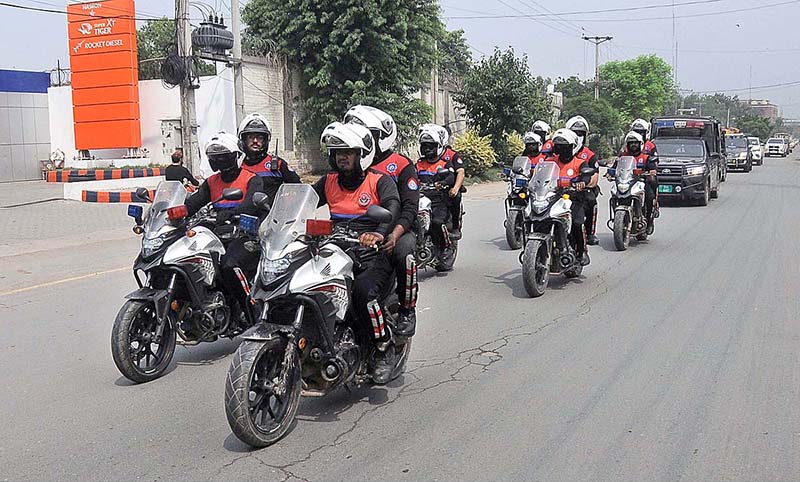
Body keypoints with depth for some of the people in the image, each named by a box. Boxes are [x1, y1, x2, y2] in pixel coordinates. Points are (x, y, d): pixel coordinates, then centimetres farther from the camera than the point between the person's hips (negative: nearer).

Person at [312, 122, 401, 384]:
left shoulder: (380, 181, 0)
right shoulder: (329, 181, 17)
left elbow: (393, 208, -18)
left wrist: (379, 233, -39)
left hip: (372, 252, -5)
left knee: (364, 289, -35)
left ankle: (384, 348, -15)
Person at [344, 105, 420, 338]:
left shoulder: (402, 165, 1)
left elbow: (410, 207, -10)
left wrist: (395, 234, -29)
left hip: (395, 230, -4)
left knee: (403, 250, -38)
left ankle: (407, 310, -19)